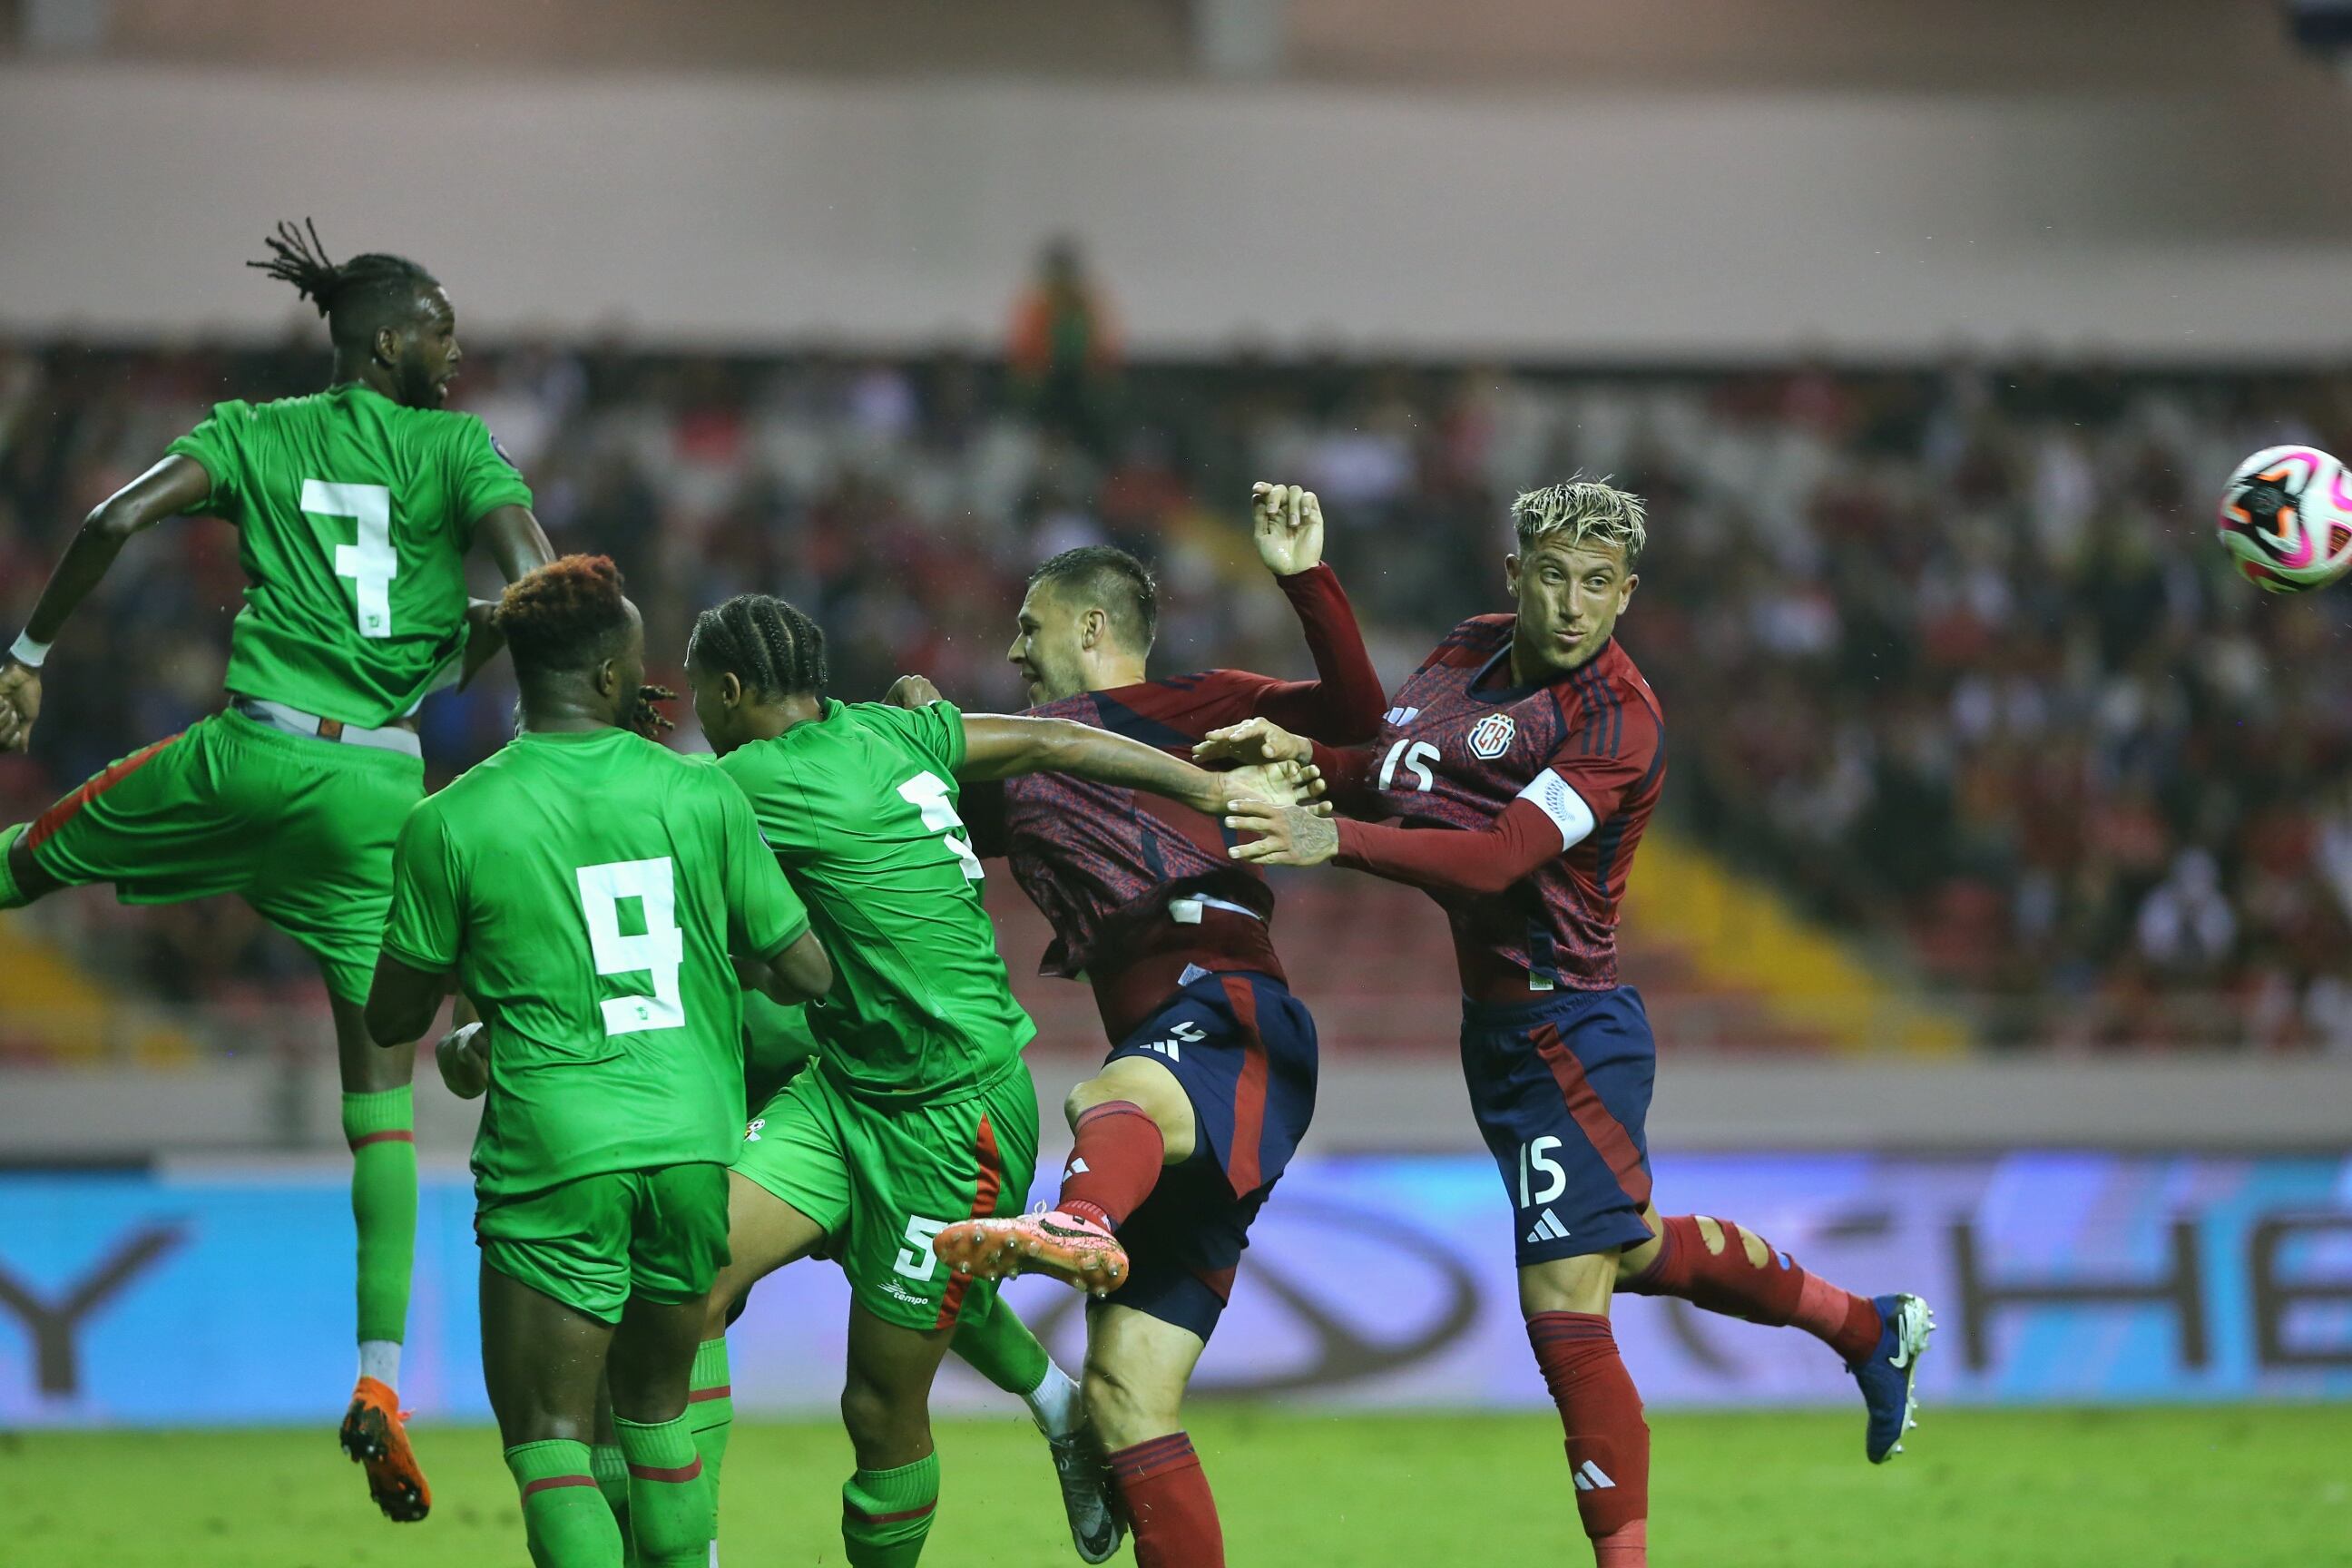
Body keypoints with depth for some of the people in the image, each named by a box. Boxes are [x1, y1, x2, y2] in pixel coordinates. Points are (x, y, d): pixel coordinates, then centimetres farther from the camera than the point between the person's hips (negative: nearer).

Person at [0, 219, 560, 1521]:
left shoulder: (259, 434, 10)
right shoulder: (455, 448, 6)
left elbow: (117, 518, -3)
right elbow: (537, 580, -8)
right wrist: (450, 663, 11)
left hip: (250, 753, 1)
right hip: (379, 790, -1)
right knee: (380, 1088, 3)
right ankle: (380, 1377, -6)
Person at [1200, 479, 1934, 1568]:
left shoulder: (1615, 723, -21)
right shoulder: (1473, 652, 5)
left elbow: (1498, 859, -29)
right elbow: (1390, 773, 15)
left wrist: (1333, 840, -37)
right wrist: (1300, 753, -7)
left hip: (1562, 1027, -9)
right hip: (1499, 1024, 9)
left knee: (1564, 1306, -12)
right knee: (1636, 1249, 26)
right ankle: (1868, 1327, 46)